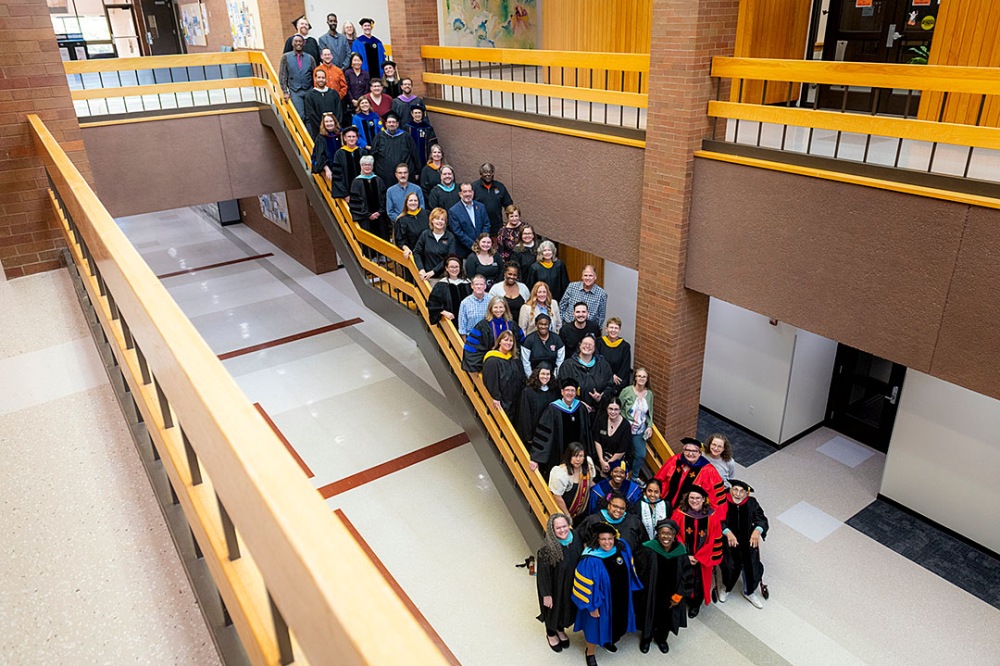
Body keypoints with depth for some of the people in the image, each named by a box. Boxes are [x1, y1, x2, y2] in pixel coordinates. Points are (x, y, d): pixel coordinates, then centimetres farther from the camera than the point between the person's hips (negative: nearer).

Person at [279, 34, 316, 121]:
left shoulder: (309, 58, 9)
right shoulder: (286, 57, 6)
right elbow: (282, 76, 4)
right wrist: (285, 92, -5)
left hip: (309, 91, 2)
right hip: (295, 92, -1)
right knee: (300, 116, -10)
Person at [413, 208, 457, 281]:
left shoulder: (450, 237, -1)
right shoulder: (425, 234, 3)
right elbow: (416, 252, 7)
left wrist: (433, 271, -13)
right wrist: (421, 269, -8)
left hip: (444, 275, -1)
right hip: (427, 275, 1)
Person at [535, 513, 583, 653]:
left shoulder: (577, 540, -18)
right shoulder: (547, 548, -31)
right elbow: (543, 573, -21)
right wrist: (546, 594, -15)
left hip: (572, 585, 4)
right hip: (554, 587, -4)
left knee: (567, 608, 25)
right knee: (553, 609, 20)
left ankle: (561, 630, 55)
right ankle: (550, 634, 50)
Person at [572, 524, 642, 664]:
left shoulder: (623, 549, -15)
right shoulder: (591, 560, -31)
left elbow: (629, 571, 3)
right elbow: (585, 585, -22)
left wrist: (630, 589, 11)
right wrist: (592, 605, -17)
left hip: (620, 598, 6)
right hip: (600, 600, -5)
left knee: (616, 622, 26)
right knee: (597, 624, 13)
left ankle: (608, 641, 58)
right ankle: (590, 652, 42)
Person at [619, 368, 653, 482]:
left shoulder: (649, 394, 0)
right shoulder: (627, 391, -13)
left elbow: (650, 412, 10)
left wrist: (650, 426, -1)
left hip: (640, 431, 3)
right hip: (625, 429, -3)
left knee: (641, 455, 6)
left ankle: (634, 477, 31)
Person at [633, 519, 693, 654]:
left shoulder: (680, 551, -16)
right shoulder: (648, 550, -25)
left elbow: (687, 576, -6)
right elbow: (638, 571, -14)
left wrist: (677, 596, -7)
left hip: (670, 597, 2)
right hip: (650, 595, -2)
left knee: (667, 617, 23)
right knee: (649, 615, 19)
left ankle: (661, 638, 52)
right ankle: (646, 638, 49)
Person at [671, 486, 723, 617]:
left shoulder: (712, 516, -11)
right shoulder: (679, 513, -12)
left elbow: (714, 541, -7)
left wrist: (698, 557, -10)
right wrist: (686, 556, -13)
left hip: (702, 559, 0)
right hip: (682, 558, 0)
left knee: (699, 581, 12)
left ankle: (695, 604, 38)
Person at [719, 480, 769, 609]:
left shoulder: (752, 503, -6)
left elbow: (762, 519, -8)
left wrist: (757, 530, -29)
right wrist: (728, 532, -34)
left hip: (748, 541, 3)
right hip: (728, 540, -3)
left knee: (752, 567, -7)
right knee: (731, 566, -20)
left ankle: (749, 592, 26)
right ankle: (726, 587, 16)